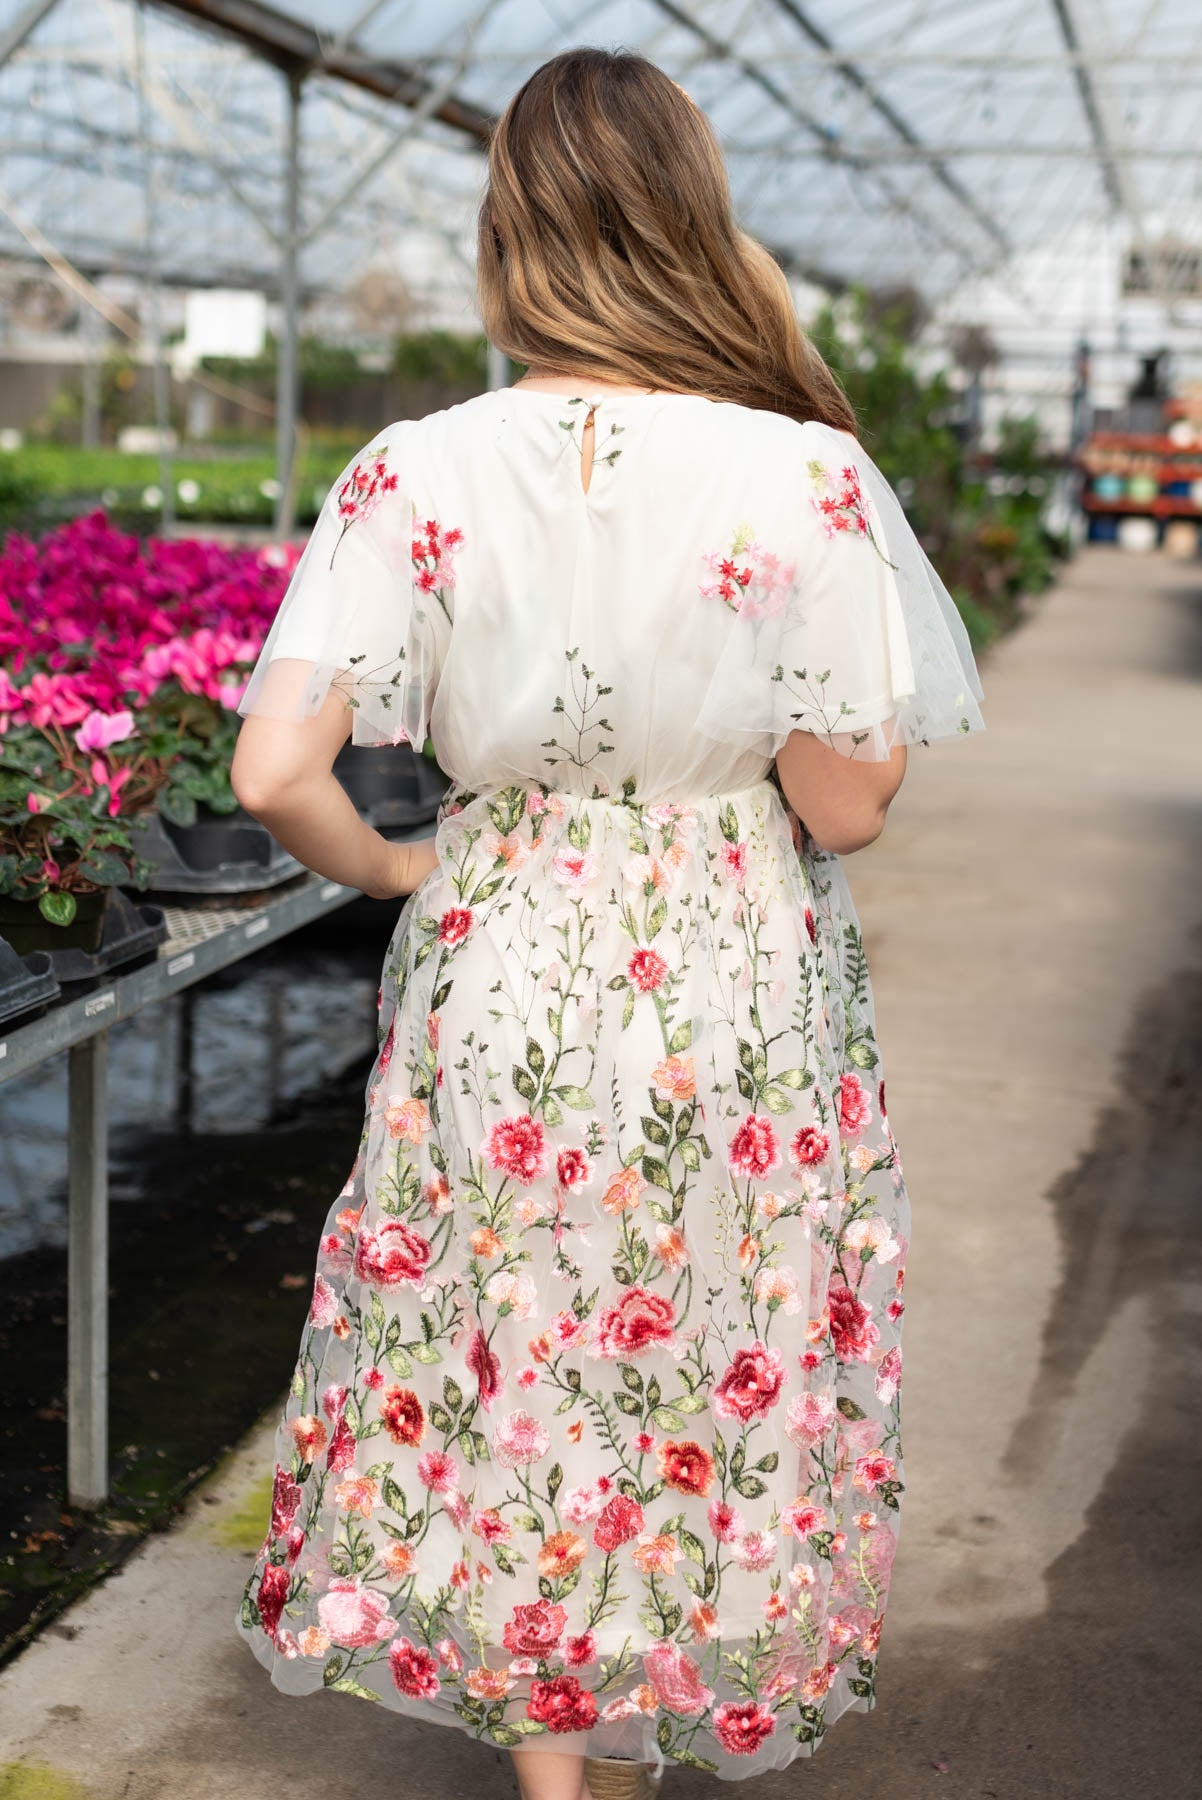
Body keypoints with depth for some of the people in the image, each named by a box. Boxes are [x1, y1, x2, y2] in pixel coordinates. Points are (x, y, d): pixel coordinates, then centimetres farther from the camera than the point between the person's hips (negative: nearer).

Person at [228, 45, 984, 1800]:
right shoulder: (810, 475, -14)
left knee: (509, 1373, 19)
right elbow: (846, 809, -13)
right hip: (740, 996, 0)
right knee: (714, 1378, 22)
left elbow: (273, 773, -16)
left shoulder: (418, 473, -11)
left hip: (500, 979, 1)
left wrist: (395, 868, 2)